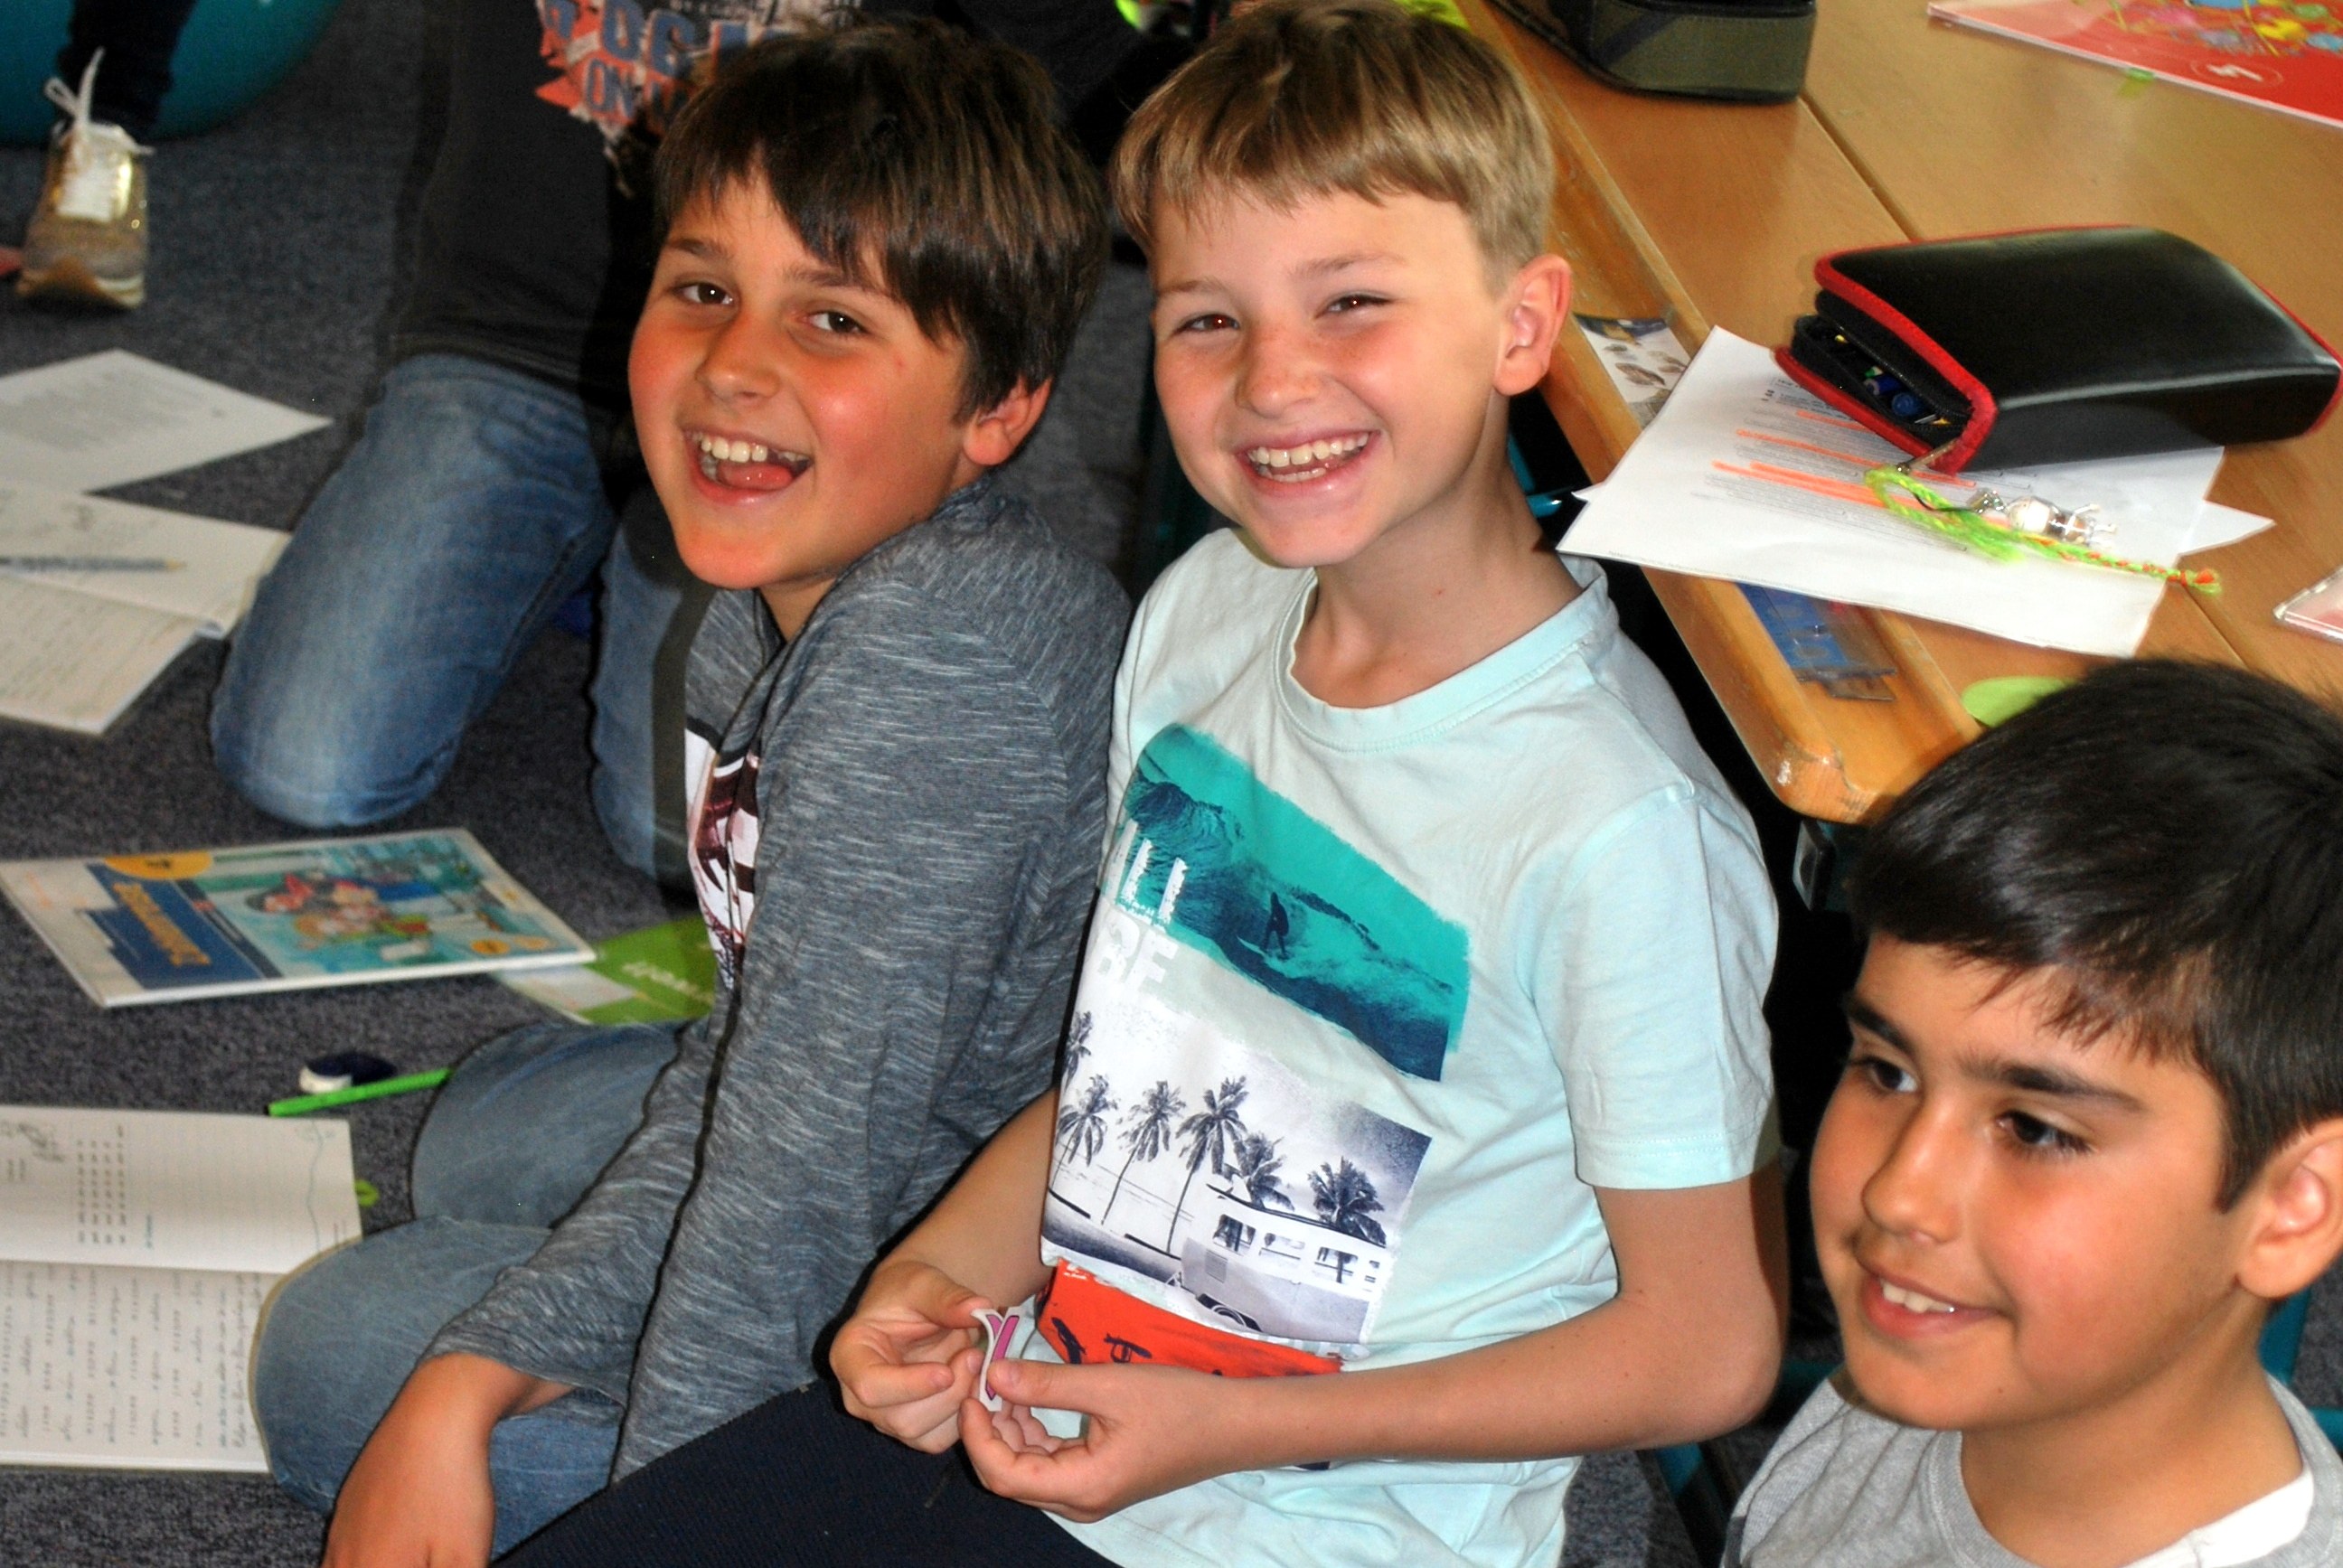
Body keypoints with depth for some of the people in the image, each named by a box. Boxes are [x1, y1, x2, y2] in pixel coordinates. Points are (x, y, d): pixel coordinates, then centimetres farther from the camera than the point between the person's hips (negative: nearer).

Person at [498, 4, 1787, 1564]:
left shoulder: (1615, 823, -24)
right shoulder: (1205, 612, 1)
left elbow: (1707, 1349, -17)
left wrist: (1231, 1429, -16)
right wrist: (953, 1269, -4)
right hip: (1034, 1407, 7)